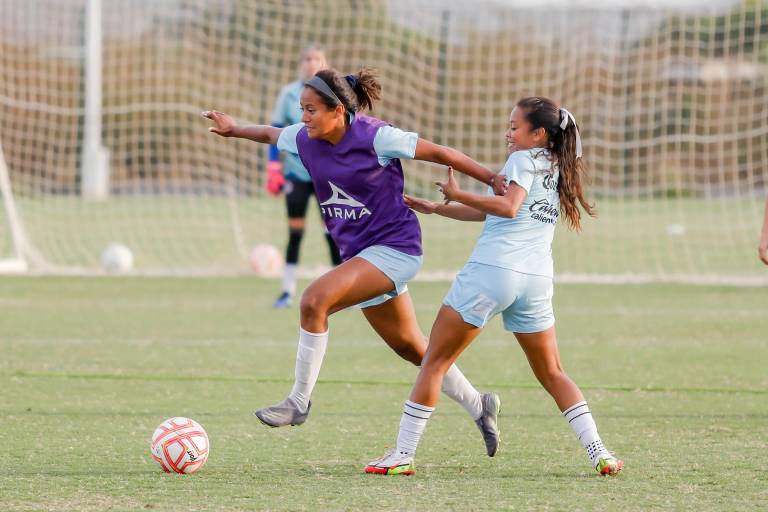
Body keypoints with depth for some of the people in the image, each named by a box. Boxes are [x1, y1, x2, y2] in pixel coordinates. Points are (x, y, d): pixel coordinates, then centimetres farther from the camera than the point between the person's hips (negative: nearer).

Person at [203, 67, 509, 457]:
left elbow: (440, 153, -12)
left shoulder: (375, 137, -19)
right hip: (359, 251, 8)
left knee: (315, 300, -24)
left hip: (393, 247, -8)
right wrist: (233, 130, 17)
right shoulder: (304, 139, 0)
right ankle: (478, 406, 33)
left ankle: (299, 401, -13)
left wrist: (494, 180, -10)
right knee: (410, 347, 15)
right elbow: (271, 134, 24)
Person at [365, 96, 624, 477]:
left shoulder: (524, 160, 1)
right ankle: (599, 454, 4)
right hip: (537, 279, 7)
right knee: (552, 374, 17)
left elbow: (509, 207, -18)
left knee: (433, 363, 1)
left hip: (492, 270, -7)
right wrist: (436, 209, 26)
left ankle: (402, 455, -2)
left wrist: (458, 195, -13)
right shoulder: (557, 171, 24)